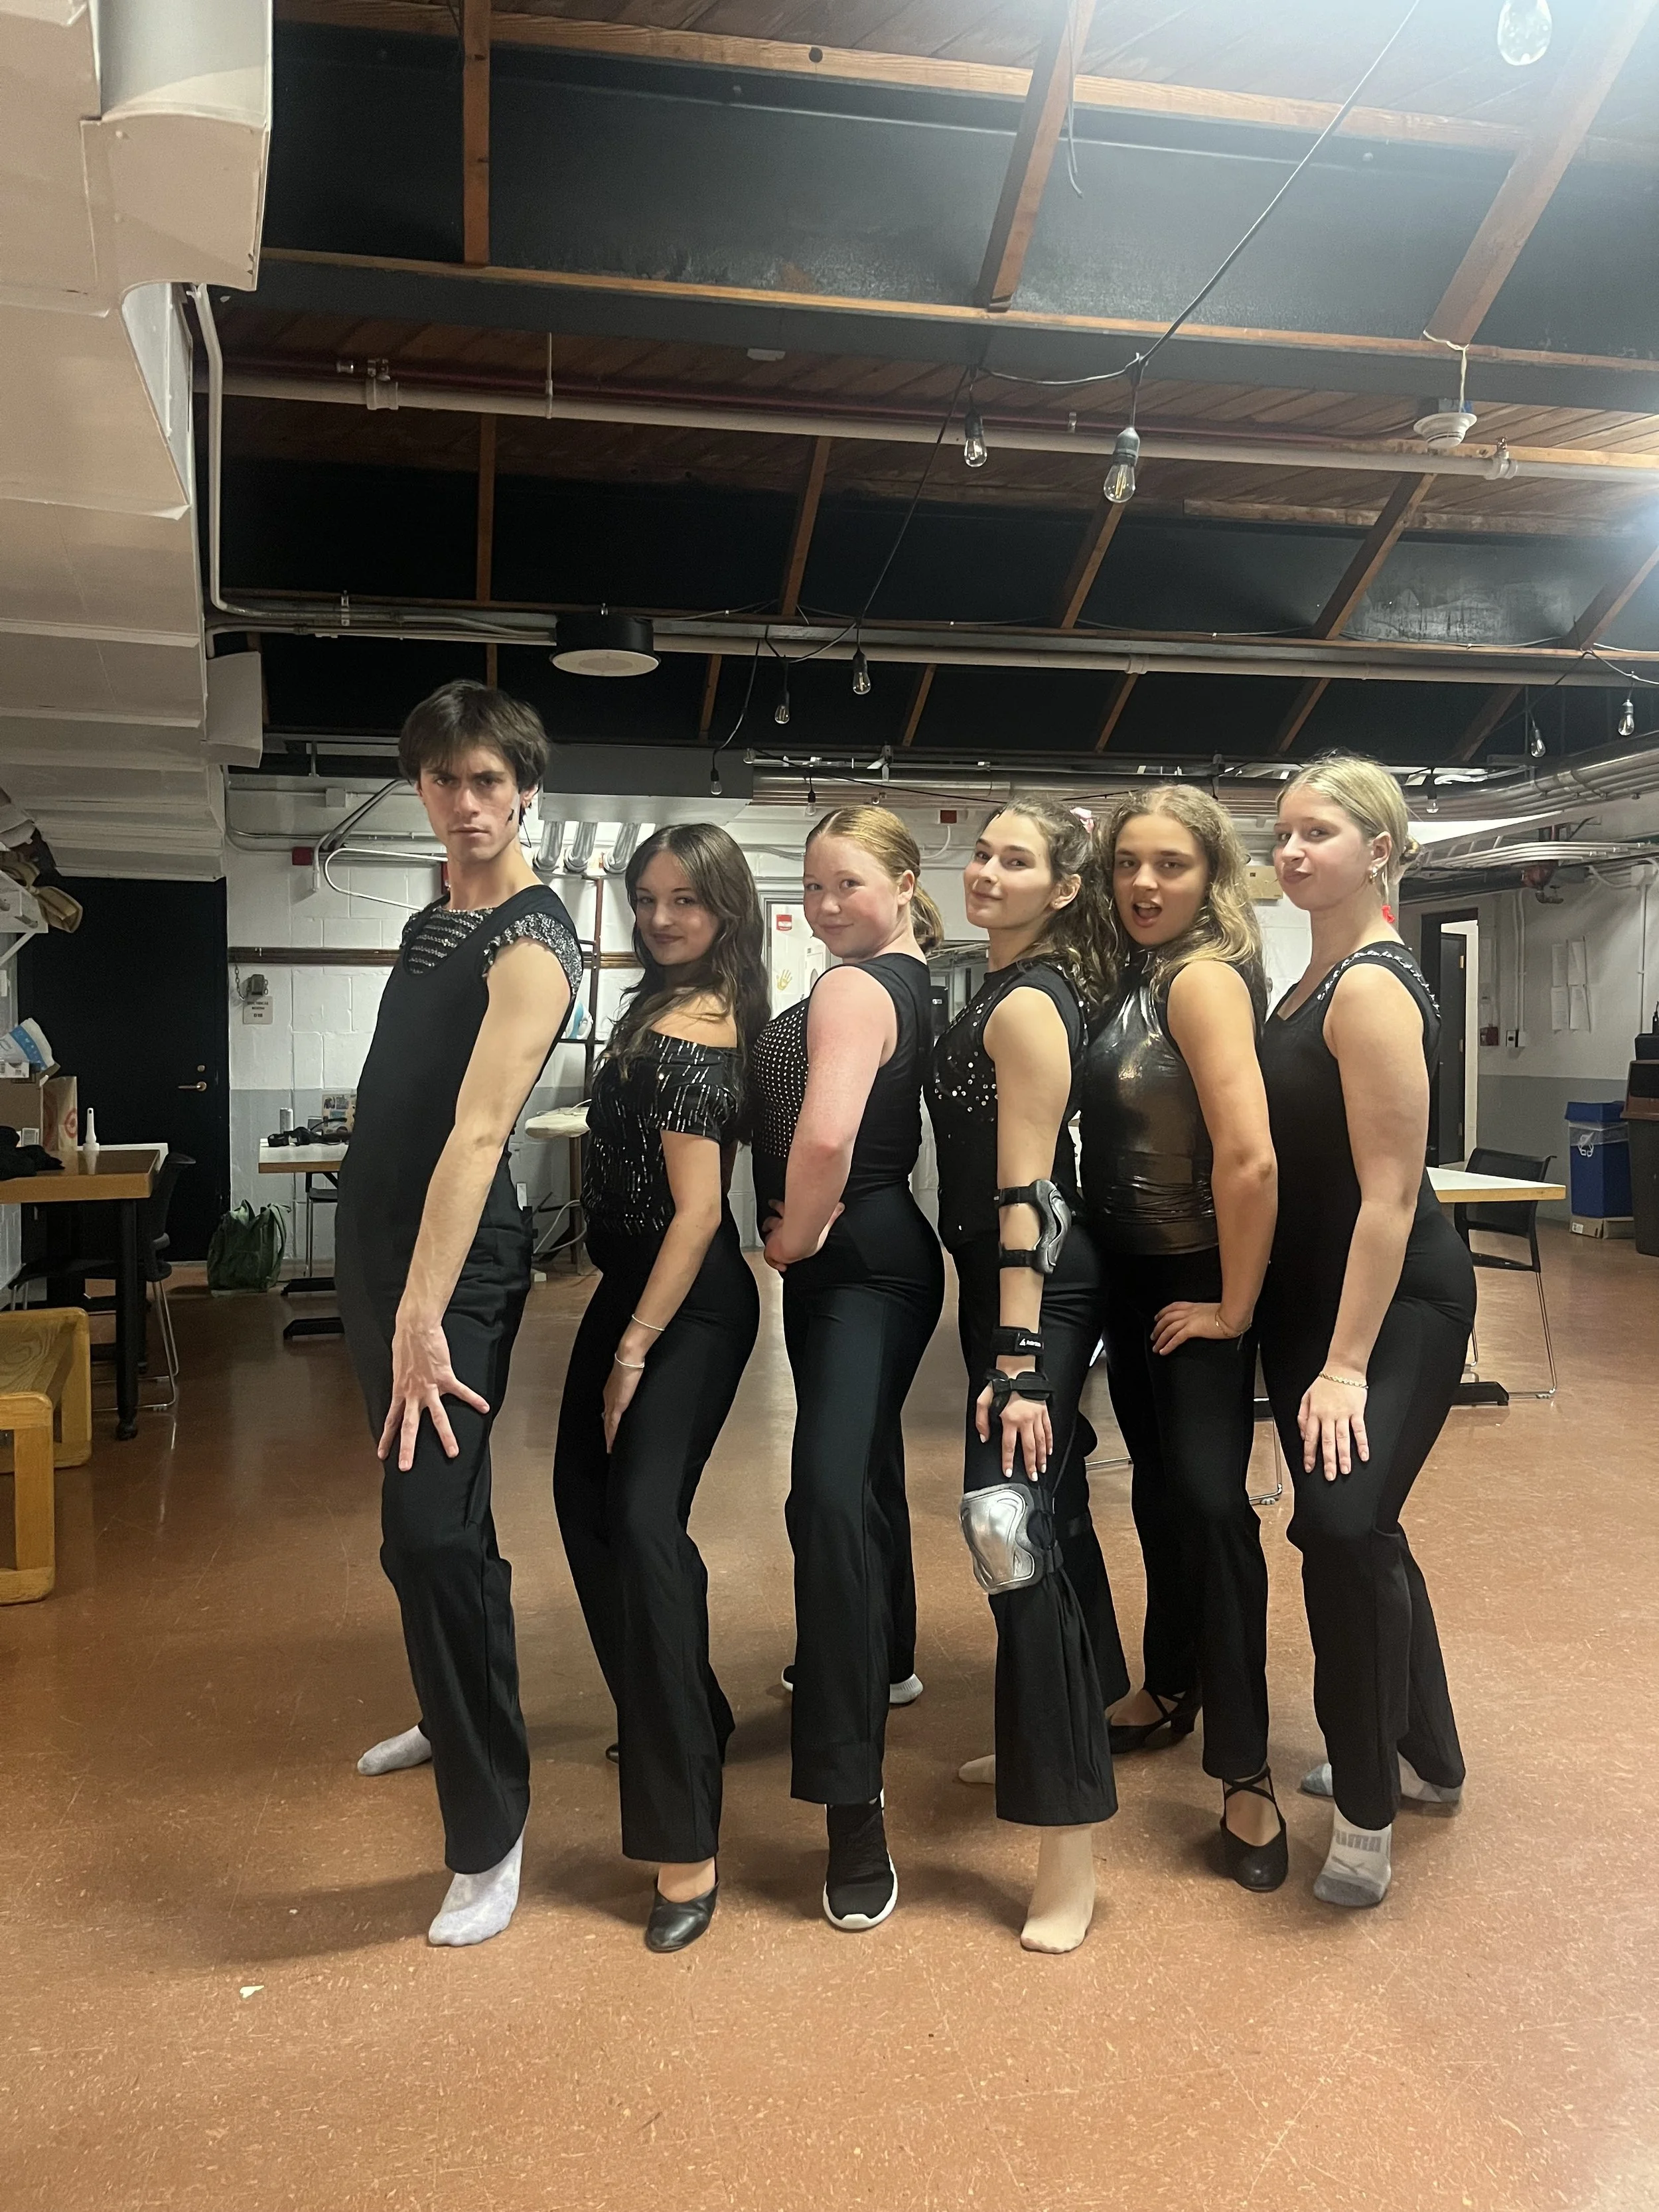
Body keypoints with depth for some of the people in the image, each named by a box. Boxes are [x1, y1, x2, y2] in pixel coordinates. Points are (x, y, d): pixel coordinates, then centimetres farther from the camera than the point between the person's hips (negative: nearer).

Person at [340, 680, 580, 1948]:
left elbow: (477, 1130, -26)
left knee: (433, 1530, -12)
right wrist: (391, 1297, 15)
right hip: (374, 1239, 9)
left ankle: (489, 1833, 0)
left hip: (456, 1263, -9)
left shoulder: (534, 942, -15)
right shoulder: (432, 922, 13)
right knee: (419, 1515, 20)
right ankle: (451, 1715, 40)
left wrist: (424, 1313, -33)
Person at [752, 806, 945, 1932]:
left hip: (855, 1263, -11)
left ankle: (853, 1799, -13)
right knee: (864, 1466, 25)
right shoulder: (917, 981, 12)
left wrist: (798, 1236, -17)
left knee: (832, 1492, -16)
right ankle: (885, 1658, 49)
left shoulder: (850, 989, -18)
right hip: (877, 1253, 11)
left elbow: (824, 1135, -35)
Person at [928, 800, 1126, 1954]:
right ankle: (1061, 1727, 42)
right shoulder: (1017, 986, 13)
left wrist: (1018, 1355, -22)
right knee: (1046, 1507, 22)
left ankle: (1072, 1849, -6)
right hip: (1010, 1280, 10)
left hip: (1033, 1287, -10)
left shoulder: (1024, 1005, -16)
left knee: (1017, 1525, -11)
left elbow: (1026, 1193, -21)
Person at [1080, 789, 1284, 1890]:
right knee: (1159, 1490, 19)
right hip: (1131, 1278, 8)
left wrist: (1233, 1306, -20)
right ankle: (1171, 1689, 38)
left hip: (1197, 1285, -8)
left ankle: (1246, 1771, 5)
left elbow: (1250, 1157, -28)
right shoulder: (1135, 975, 7)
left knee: (1210, 1500, -6)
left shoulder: (1206, 976, -19)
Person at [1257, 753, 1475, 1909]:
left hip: (1396, 1302, -10)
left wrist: (1347, 1366, -22)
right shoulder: (1321, 978, 10)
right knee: (1354, 1530, 17)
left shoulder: (1372, 989, -18)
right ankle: (1425, 1757, 36)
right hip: (1312, 1292, 10)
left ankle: (1368, 1809, 1)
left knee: (1344, 1524, -19)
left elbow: (1390, 1192, -22)